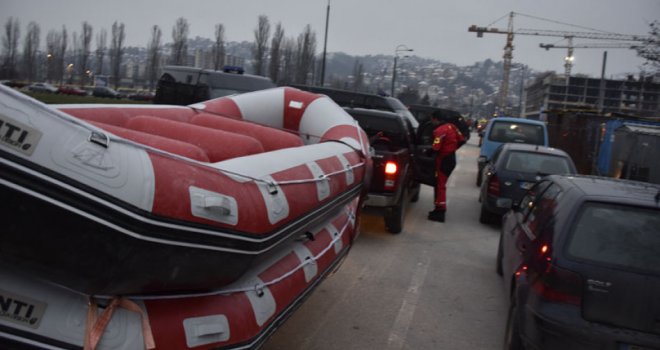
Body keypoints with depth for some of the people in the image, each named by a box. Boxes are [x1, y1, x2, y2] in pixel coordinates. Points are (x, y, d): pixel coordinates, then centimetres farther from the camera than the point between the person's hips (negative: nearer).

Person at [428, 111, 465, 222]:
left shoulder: (439, 131, -19)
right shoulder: (451, 126, 7)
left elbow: (436, 149, -27)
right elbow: (461, 140, 10)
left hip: (444, 160, -9)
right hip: (452, 158, 9)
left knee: (440, 185, -4)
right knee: (441, 184, 18)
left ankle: (440, 211, -2)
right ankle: (440, 208, 26)